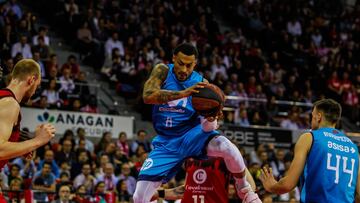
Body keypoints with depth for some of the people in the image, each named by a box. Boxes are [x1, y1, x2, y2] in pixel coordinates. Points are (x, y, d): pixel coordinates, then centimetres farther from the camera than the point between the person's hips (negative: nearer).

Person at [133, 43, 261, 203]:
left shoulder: (201, 82, -6)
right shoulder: (163, 71, -7)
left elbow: (208, 127, -7)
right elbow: (147, 96, -29)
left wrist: (211, 119, -33)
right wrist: (183, 93, -41)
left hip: (192, 134, -1)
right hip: (167, 142, 1)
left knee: (226, 147, -33)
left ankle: (244, 190, -8)